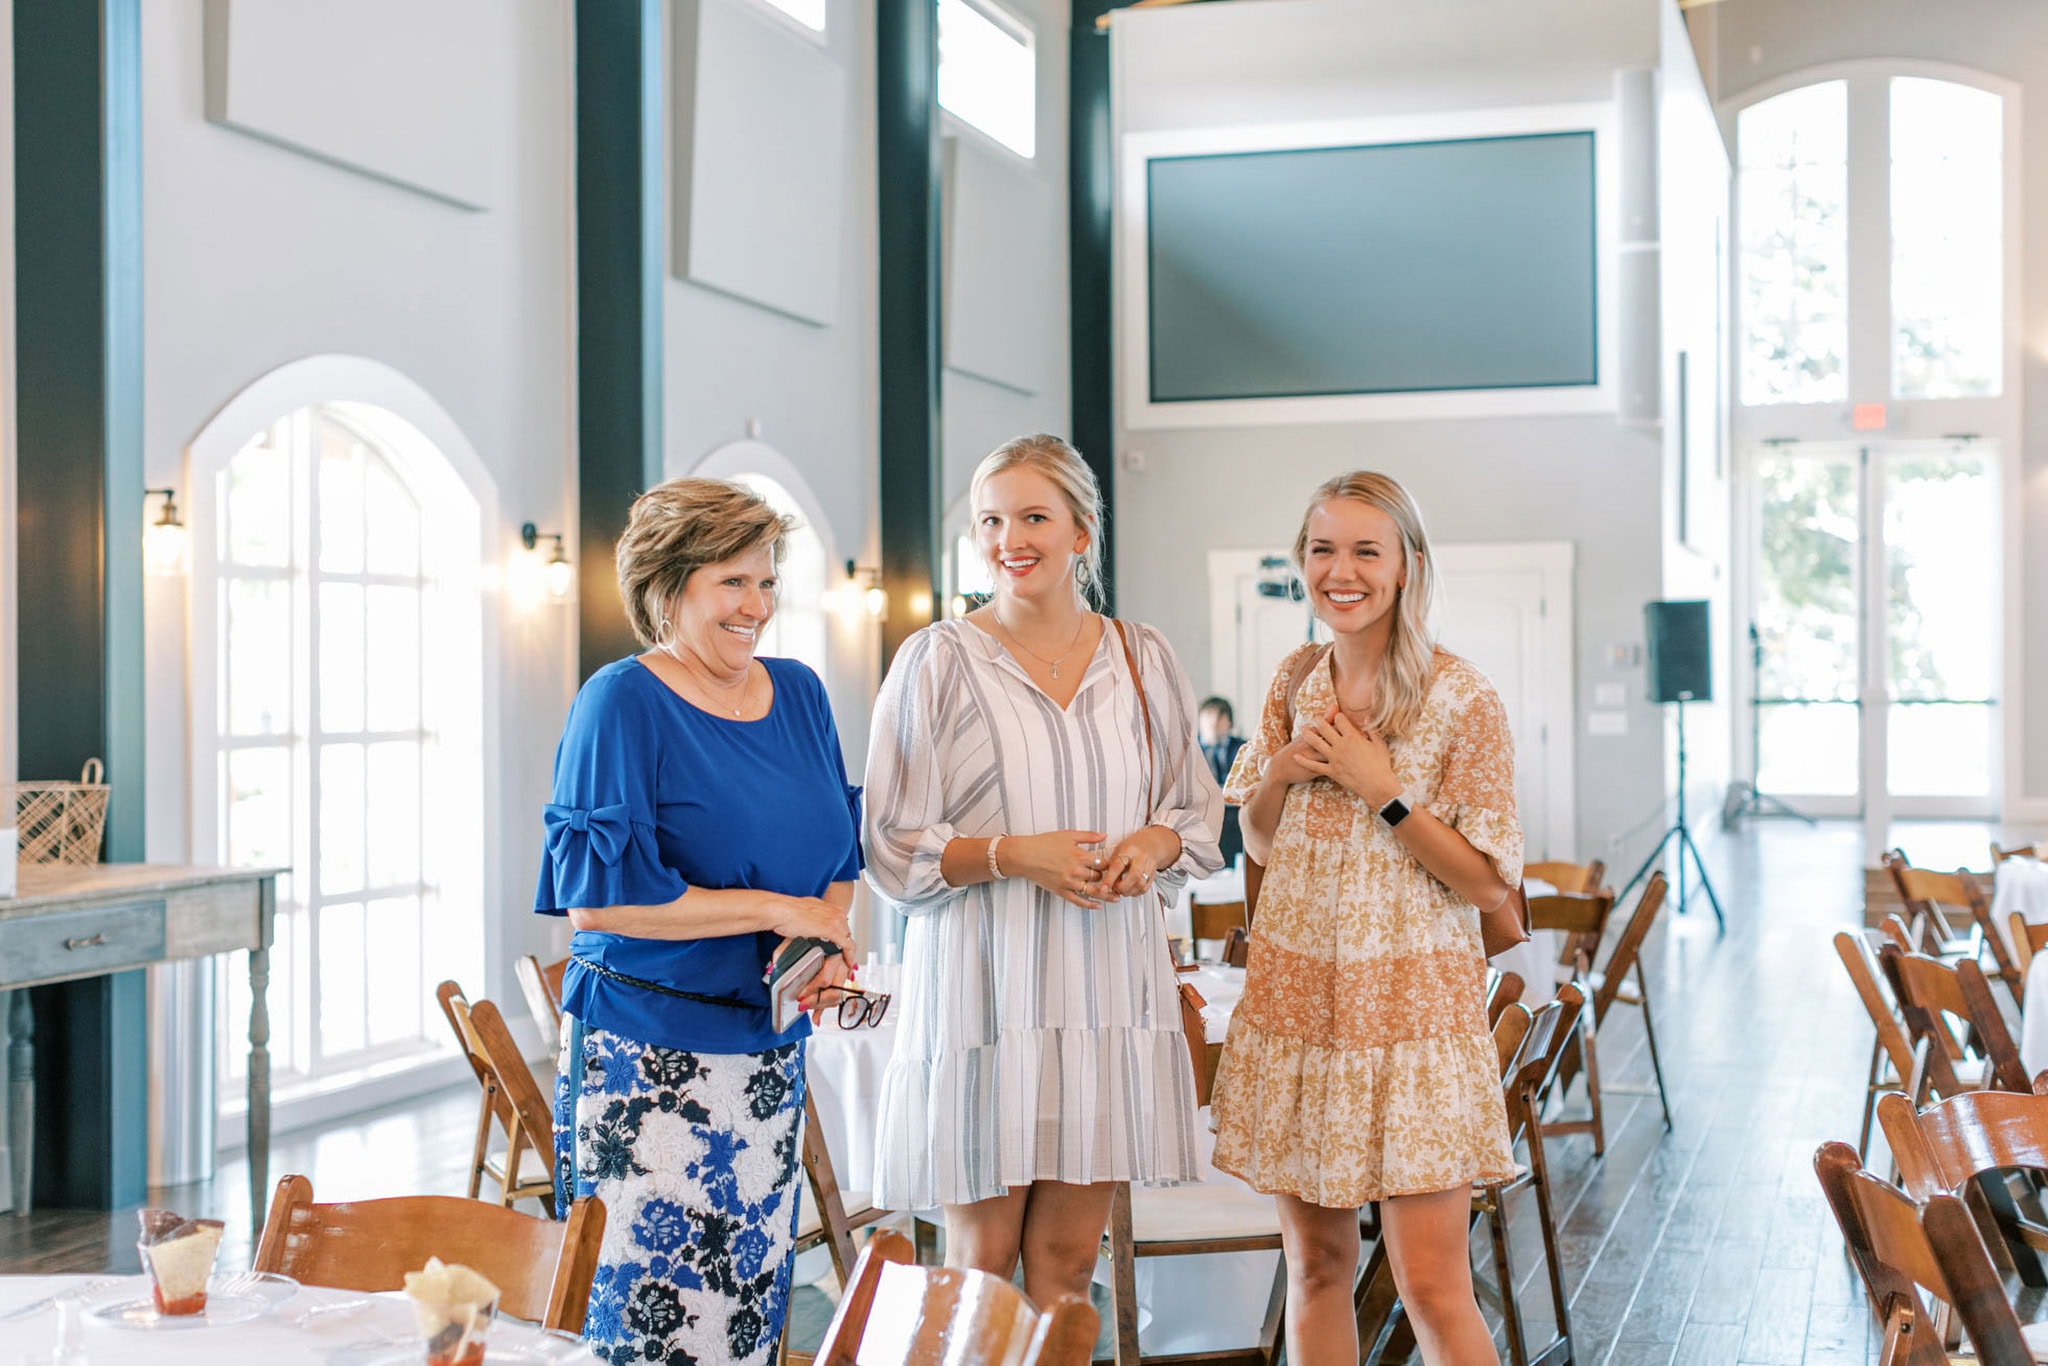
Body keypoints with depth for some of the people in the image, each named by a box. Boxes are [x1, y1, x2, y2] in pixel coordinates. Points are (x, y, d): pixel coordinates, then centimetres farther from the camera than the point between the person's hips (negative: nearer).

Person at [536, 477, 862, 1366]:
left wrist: (828, 943, -6)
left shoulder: (798, 694, 10)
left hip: (768, 1050, 6)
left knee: (753, 1293, 11)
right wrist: (777, 910, -15)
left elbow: (840, 853, 16)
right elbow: (595, 894, -17)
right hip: (646, 1057, -6)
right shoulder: (622, 703, -9)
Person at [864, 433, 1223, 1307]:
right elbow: (893, 849, -3)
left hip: (1107, 982, 3)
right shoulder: (937, 662, -1)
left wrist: (1155, 844, -6)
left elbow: (1199, 811, 16)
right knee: (981, 1259, 2)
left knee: (1068, 1253, 8)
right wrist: (1015, 854, -17)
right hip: (981, 982, -3)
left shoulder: (1143, 660, 9)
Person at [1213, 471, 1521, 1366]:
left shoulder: (1461, 698, -9)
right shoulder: (1295, 681, 7)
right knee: (1315, 1265, 11)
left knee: (1431, 1286, -6)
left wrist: (1382, 790, -16)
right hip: (1295, 997, 5)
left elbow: (1489, 882, -9)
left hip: (1411, 1005, -5)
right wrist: (1282, 771, -4)